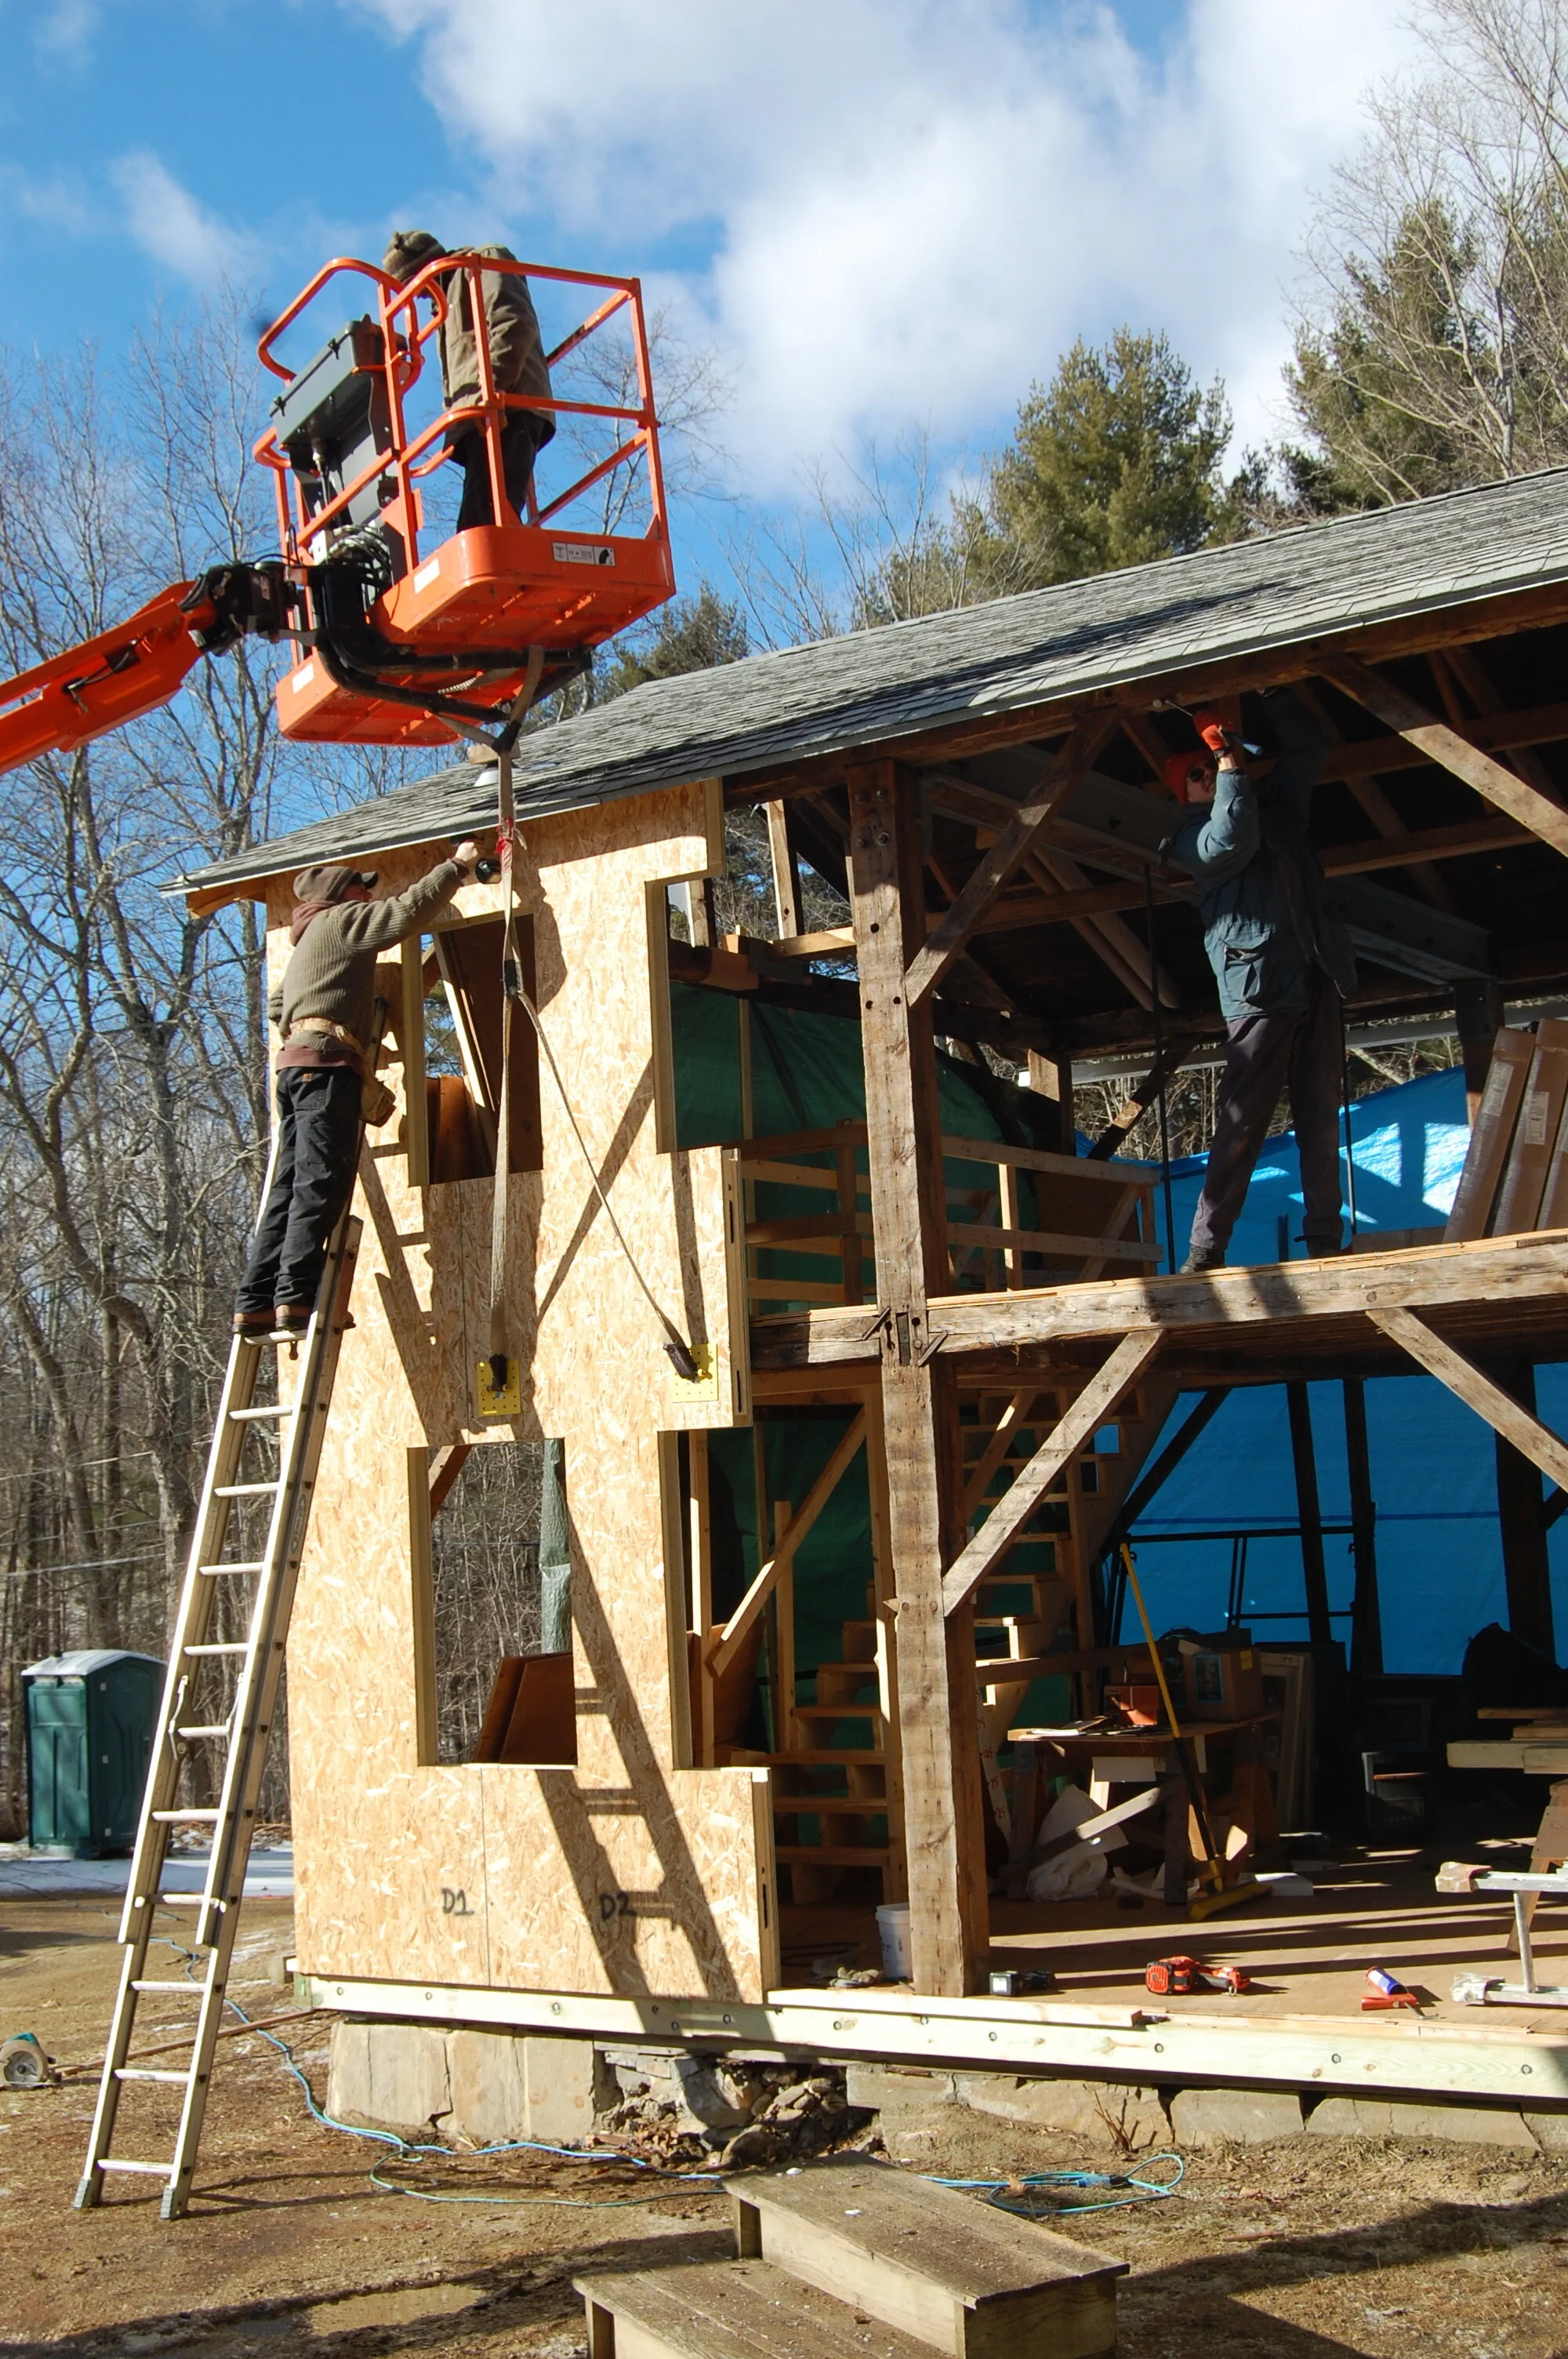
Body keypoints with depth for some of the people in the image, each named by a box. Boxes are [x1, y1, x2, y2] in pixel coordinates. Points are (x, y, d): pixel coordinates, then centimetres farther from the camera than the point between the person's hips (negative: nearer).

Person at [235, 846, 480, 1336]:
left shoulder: (312, 940, 33)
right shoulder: (341, 920, 5)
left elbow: (276, 1005, 38)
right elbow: (407, 912, -8)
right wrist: (456, 867, -1)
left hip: (297, 1064, 9)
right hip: (326, 1062, -9)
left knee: (291, 1188, 2)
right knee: (321, 1184, -16)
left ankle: (256, 1305, -4)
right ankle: (296, 1298, -25)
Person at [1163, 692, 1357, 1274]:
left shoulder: (1275, 802, 19)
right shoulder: (1194, 836, 0)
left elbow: (1309, 749, 25)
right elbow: (1231, 844, -20)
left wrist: (1279, 695, 14)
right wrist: (1229, 764, -15)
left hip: (1315, 984, 6)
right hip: (1258, 992, -6)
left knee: (1321, 1122, 4)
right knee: (1241, 1127, -9)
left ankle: (1325, 1242, 6)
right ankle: (1205, 1251, -7)